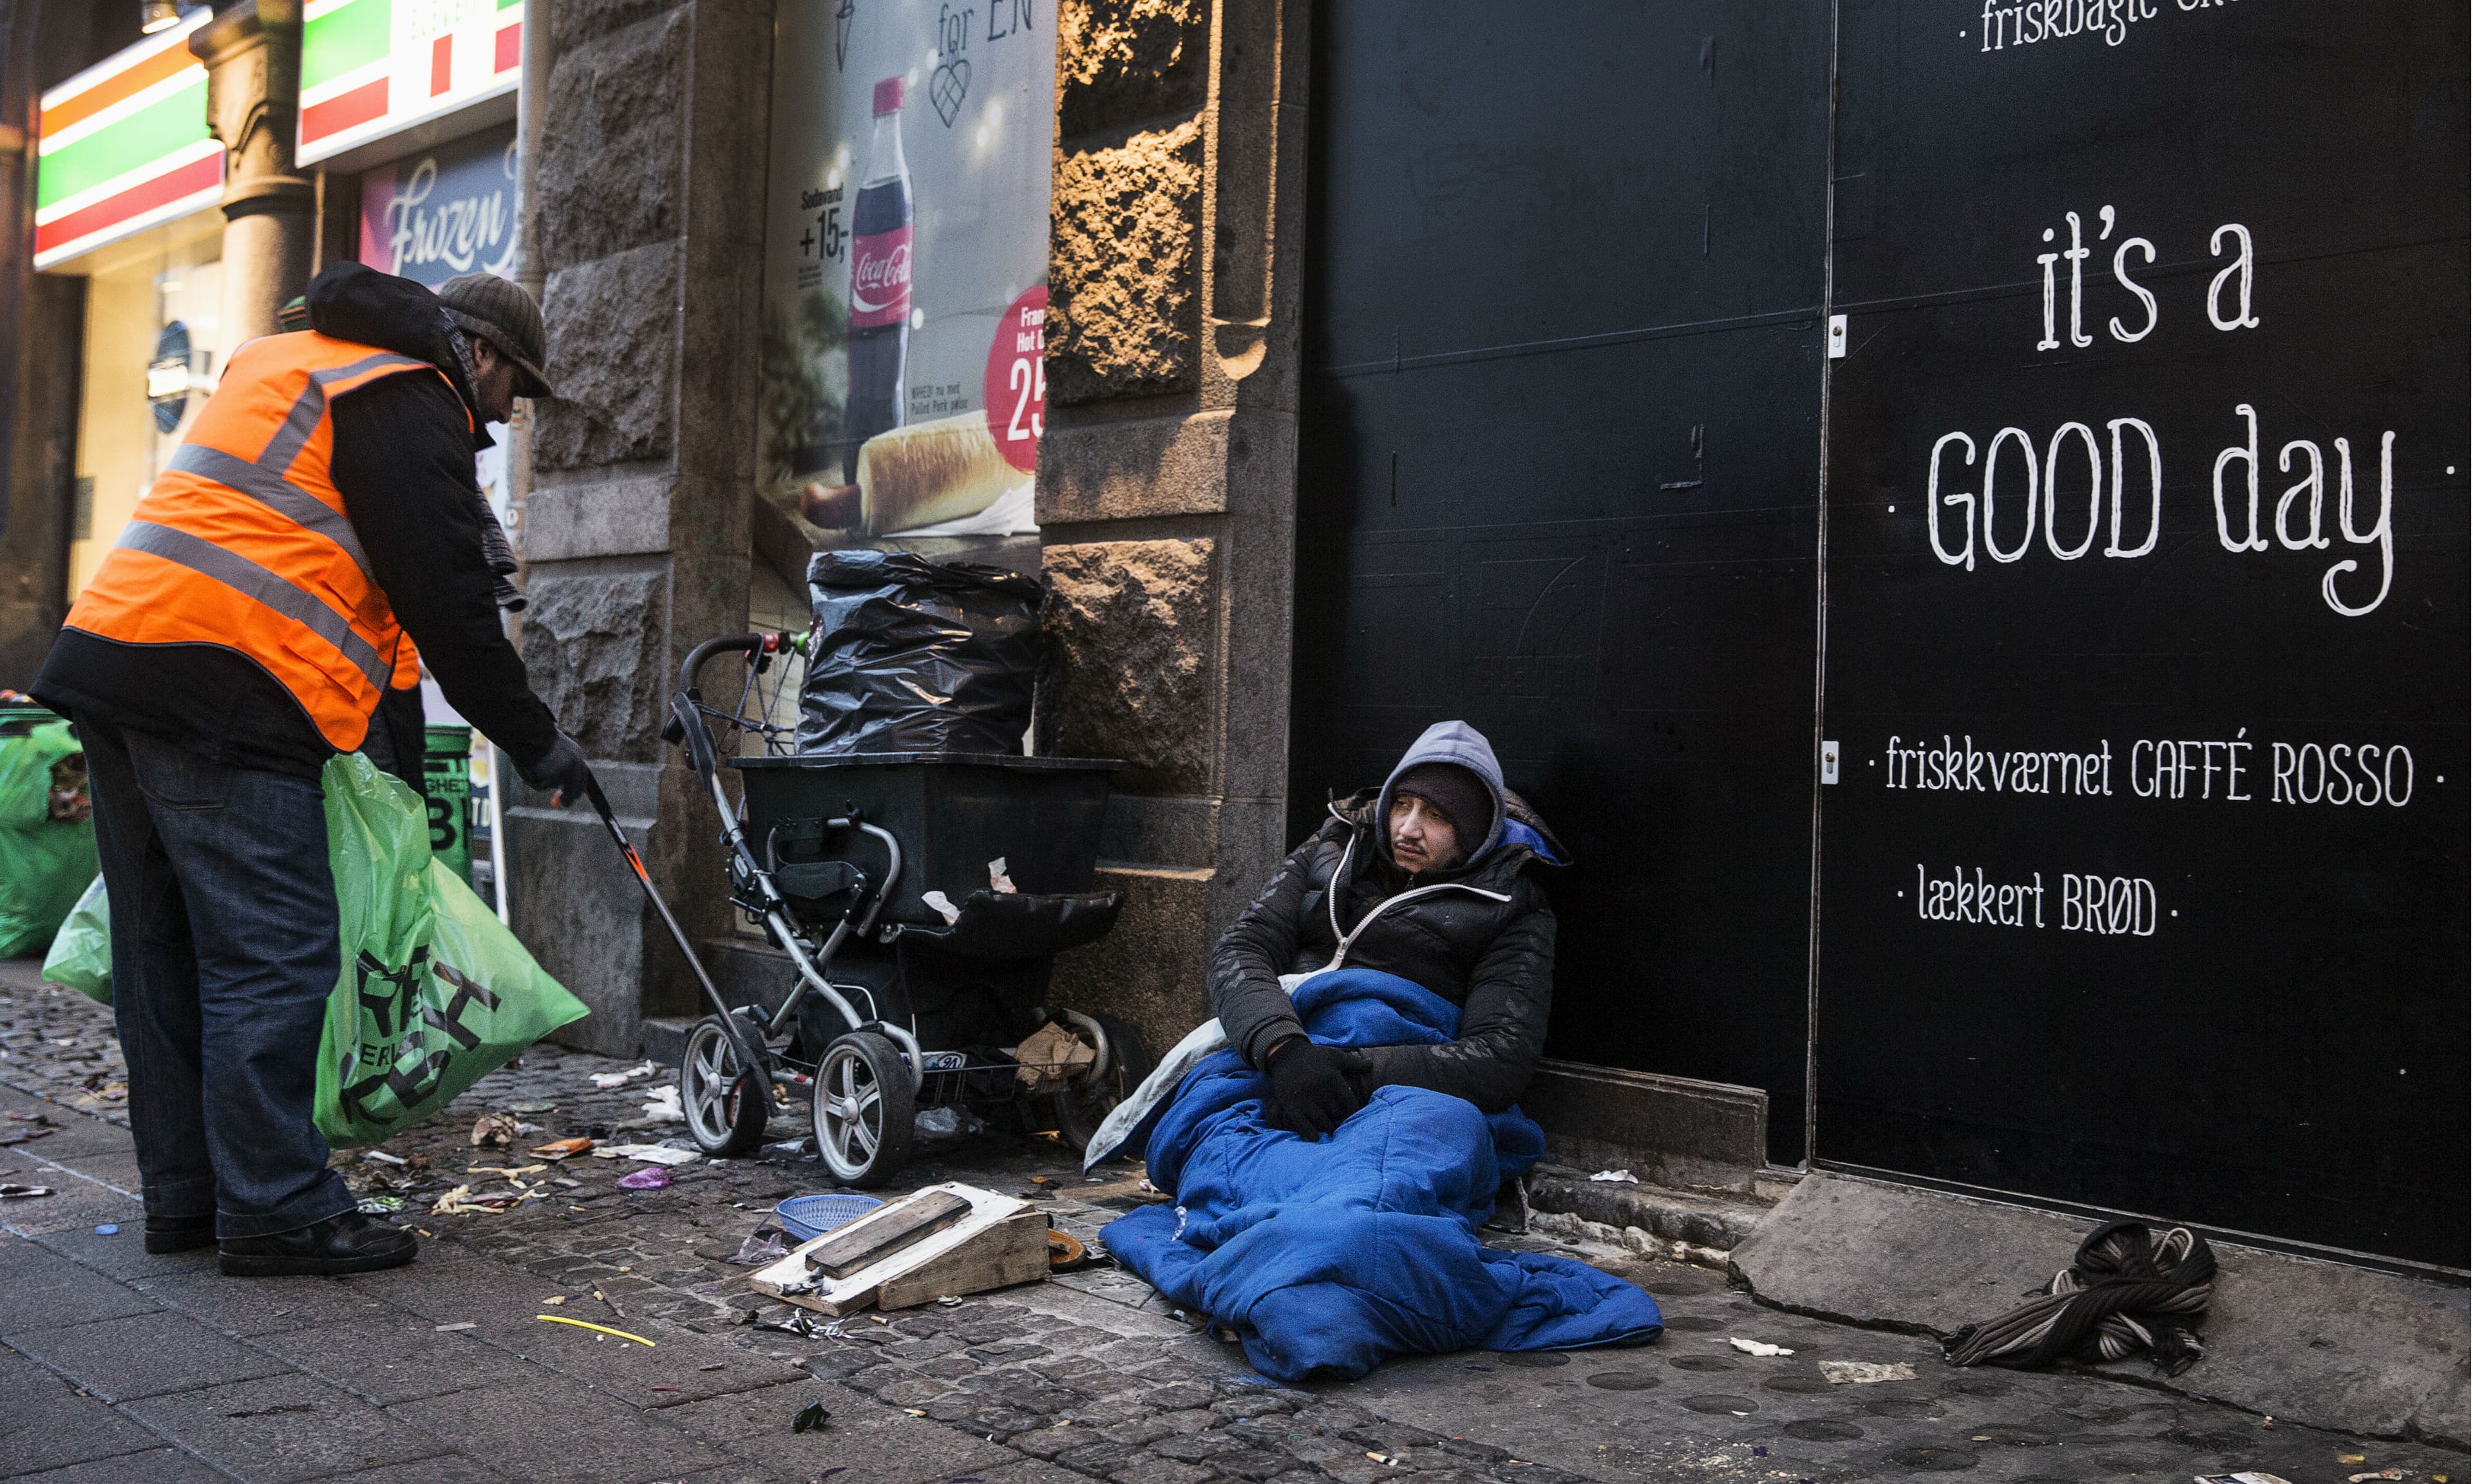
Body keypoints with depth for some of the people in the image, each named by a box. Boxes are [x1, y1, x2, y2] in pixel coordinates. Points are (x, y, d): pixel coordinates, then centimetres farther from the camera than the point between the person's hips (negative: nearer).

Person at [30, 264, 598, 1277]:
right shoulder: (411, 401, -3)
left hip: (111, 649, 10)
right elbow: (445, 601, -9)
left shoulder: (287, 364, 28)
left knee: (164, 949, 12)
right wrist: (534, 743, 0)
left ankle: (185, 1196, 20)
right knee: (275, 953, -7)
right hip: (220, 685, -10)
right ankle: (274, 1212, -4)